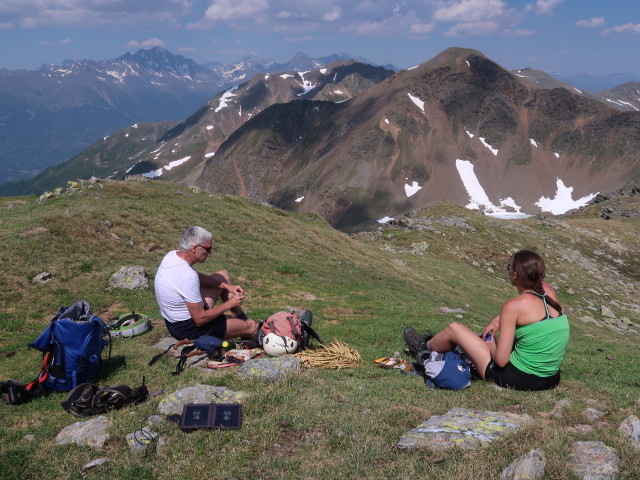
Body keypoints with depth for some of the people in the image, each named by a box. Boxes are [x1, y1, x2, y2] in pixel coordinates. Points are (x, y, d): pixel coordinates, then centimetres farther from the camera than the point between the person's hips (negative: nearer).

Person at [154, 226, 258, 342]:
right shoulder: (188, 277, -35)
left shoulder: (172, 255, -7)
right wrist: (229, 304, -16)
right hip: (189, 329, -9)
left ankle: (241, 318, 30)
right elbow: (200, 319, -28)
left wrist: (226, 286, 4)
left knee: (222, 275, 19)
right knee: (251, 326, 1)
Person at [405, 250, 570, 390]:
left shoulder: (513, 306, -21)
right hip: (551, 379, 7)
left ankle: (424, 348, 40)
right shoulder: (549, 291, -2)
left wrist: (490, 344, 2)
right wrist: (498, 320, 11)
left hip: (519, 378, -7)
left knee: (454, 329, 7)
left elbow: (501, 360, -20)